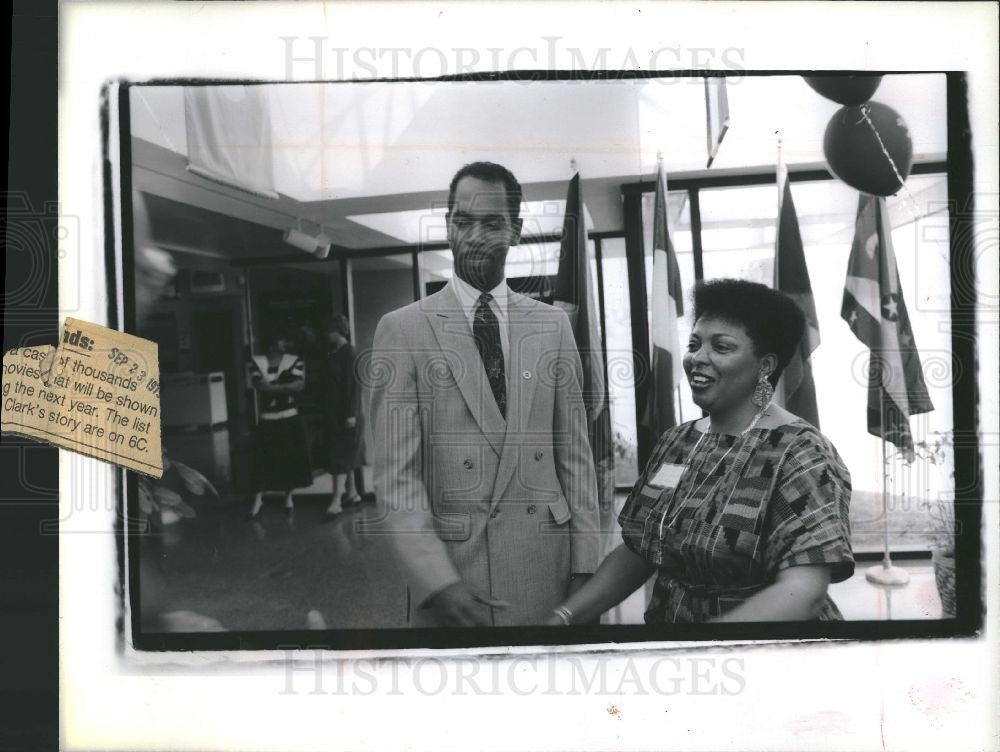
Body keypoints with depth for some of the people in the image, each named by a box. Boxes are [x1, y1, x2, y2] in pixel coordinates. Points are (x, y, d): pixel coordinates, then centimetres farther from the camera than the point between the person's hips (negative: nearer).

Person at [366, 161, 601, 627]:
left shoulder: (553, 325, 6)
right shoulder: (402, 330, -4)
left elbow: (574, 454, 6)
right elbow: (395, 474, -9)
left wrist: (584, 564, 2)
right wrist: (438, 582, -18)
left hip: (547, 566, 3)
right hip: (449, 564, -3)